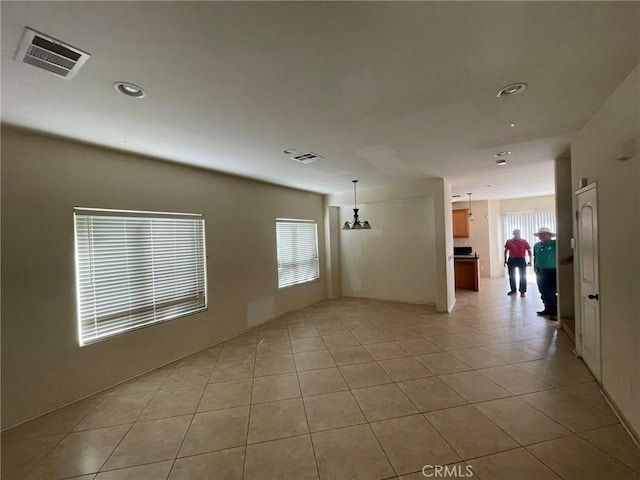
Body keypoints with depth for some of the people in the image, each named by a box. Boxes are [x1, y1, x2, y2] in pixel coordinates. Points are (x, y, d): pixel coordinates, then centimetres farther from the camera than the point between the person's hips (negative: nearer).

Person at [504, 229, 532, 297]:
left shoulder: (524, 241, -1)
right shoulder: (509, 241, 3)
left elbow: (529, 251, 1)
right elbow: (506, 251, 10)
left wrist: (530, 261, -5)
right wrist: (505, 260, 7)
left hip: (521, 260, -2)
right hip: (511, 260, 2)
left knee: (523, 276, 1)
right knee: (511, 276, 9)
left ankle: (522, 291, 10)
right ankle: (513, 290, 23)